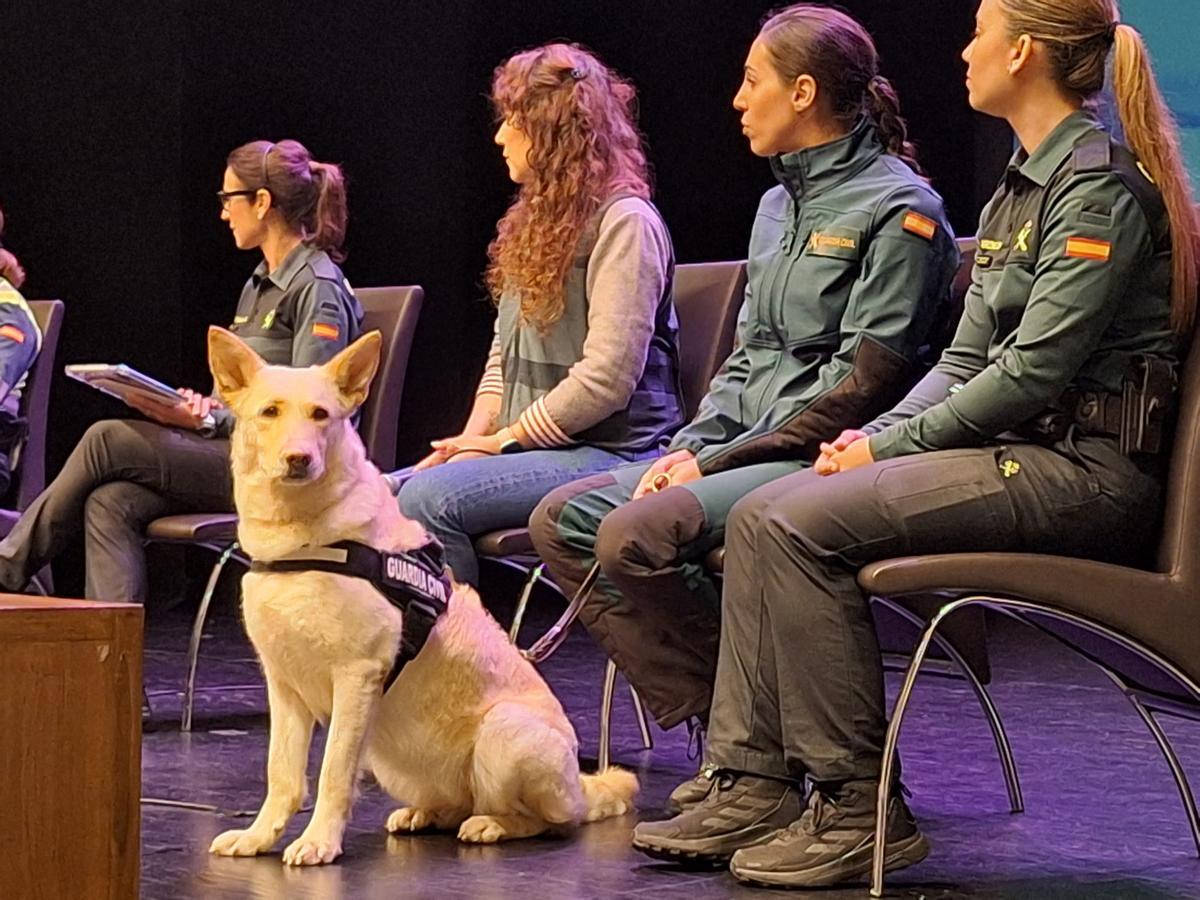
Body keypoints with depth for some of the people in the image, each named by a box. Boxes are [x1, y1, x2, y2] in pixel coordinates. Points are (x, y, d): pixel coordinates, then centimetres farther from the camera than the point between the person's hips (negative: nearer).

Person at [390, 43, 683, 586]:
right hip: (537, 451, 9)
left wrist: (503, 439, -12)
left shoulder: (625, 221, -11)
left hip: (608, 453, -9)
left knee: (429, 496, -28)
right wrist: (472, 437, 2)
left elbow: (607, 378, -19)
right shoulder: (536, 220, 20)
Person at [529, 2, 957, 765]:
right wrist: (691, 448, 2)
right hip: (753, 449, 10)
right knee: (562, 521, -4)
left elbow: (862, 382, -16)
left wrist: (718, 462, -16)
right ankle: (724, 729, -10)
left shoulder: (898, 207, -10)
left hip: (825, 458, -9)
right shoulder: (779, 206, 19)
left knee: (638, 535, -28)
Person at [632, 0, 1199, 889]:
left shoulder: (1101, 187, -12)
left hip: (1085, 471, -9)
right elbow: (966, 360, 18)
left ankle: (860, 810, -16)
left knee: (805, 524, -21)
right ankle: (752, 789, -6)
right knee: (762, 515, -4)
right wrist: (876, 438, 2)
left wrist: (889, 447, -11)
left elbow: (1030, 373, -18)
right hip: (1018, 450, 9)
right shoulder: (1021, 187, 18)